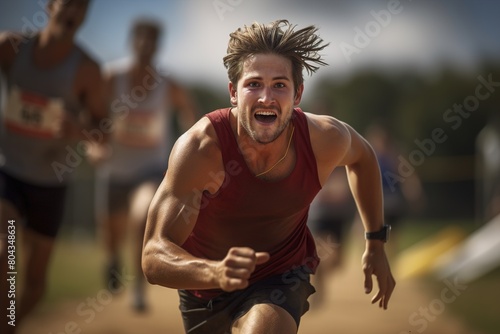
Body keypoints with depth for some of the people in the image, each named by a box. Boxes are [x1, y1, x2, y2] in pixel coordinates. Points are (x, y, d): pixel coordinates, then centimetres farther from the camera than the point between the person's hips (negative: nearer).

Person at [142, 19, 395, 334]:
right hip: (205, 283, 0)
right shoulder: (200, 148, -32)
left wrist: (376, 241, 8)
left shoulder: (326, 139, -23)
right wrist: (215, 272, -56)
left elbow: (362, 156, 5)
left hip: (282, 277, 0)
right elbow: (154, 257, -37)